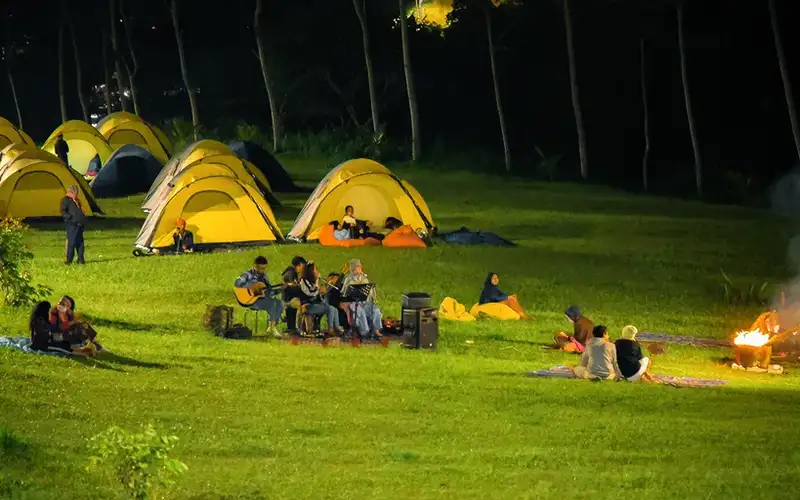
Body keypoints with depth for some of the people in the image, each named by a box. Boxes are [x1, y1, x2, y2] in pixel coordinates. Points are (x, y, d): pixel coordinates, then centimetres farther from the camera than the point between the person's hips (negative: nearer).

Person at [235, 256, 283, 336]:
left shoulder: (263, 276, 16)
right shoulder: (248, 274, -6)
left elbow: (269, 293, 16)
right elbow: (237, 283, -23)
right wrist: (252, 286, -26)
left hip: (263, 298, 8)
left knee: (280, 304, -12)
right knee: (272, 303, -27)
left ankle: (270, 328, -6)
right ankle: (272, 327, -19)